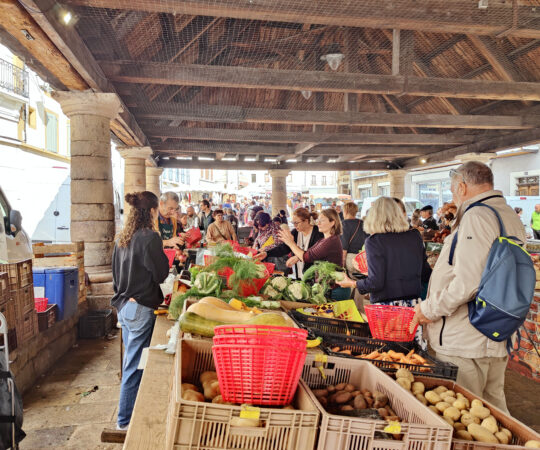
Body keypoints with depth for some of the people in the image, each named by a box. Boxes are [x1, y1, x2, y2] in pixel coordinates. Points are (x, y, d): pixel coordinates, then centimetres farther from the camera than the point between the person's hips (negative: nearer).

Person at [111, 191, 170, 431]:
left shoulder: (122, 238, 8)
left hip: (124, 305, 9)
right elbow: (160, 274, -12)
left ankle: (127, 414, 35)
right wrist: (163, 255, 3)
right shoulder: (149, 238, -17)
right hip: (141, 308, -9)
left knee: (130, 360, 20)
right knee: (135, 364, 3)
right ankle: (126, 419, 15)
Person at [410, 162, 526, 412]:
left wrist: (430, 309, -13)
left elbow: (467, 283, -26)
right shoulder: (511, 217, 12)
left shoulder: (477, 216, -18)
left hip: (467, 343, -9)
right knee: (493, 408, 23)